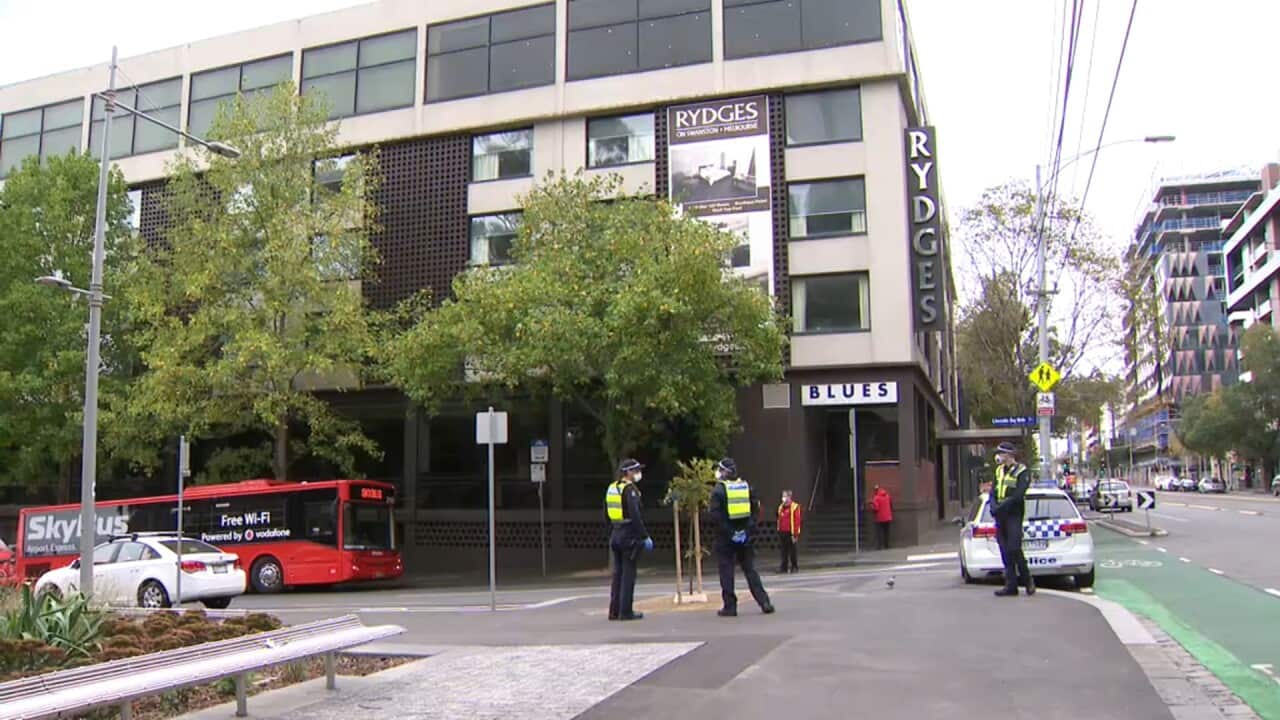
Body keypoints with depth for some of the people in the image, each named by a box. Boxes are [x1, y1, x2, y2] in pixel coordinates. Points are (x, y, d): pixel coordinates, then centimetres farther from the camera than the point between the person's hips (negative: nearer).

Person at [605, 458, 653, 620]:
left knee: (617, 574, 13)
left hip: (616, 535, 8)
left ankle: (614, 610, 16)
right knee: (628, 574, -2)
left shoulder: (611, 488, 11)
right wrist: (645, 536, -17)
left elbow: (607, 513, 17)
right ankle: (626, 611, 1)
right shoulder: (630, 489, -15)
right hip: (630, 536, -8)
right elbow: (636, 516, -21)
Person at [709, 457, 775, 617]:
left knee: (726, 571, 3)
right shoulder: (746, 486, 8)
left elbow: (715, 514, -15)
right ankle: (764, 602, 6)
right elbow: (755, 509, 5)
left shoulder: (718, 489, -7)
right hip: (744, 536, 4)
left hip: (725, 537, -4)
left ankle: (730, 607, 3)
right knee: (750, 570, 11)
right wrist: (750, 528, 4)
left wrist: (726, 531, -11)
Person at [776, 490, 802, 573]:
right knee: (784, 551, 6)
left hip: (790, 533, -5)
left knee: (792, 551, 2)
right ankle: (783, 567, 9)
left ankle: (795, 567, 14)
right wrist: (779, 532, 12)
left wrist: (795, 535, -14)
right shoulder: (781, 507, 14)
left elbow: (797, 521, -10)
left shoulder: (795, 507, -6)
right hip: (782, 533, 5)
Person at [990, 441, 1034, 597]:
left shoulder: (1022, 472, -5)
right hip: (1000, 516, 7)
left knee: (1014, 549, -12)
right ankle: (1011, 586, 9)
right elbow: (993, 491, 11)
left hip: (1014, 515, -7)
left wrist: (1001, 506, -21)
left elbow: (1018, 495, -16)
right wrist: (994, 505, -8)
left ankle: (1027, 580, 5)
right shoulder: (999, 470, 16)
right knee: (1005, 552, 6)